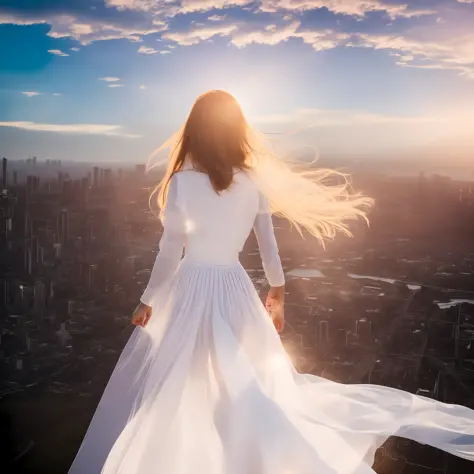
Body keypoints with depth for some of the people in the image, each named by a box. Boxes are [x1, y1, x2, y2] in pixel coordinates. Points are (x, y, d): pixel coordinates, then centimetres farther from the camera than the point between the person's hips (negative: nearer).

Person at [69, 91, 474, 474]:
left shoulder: (182, 182, -12)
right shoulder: (254, 182, -1)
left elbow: (171, 251, -10)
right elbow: (269, 245, 6)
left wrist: (148, 301, 2)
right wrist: (278, 293, 18)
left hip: (191, 288, -4)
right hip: (235, 289, 4)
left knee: (162, 388, 10)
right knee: (257, 381, 23)